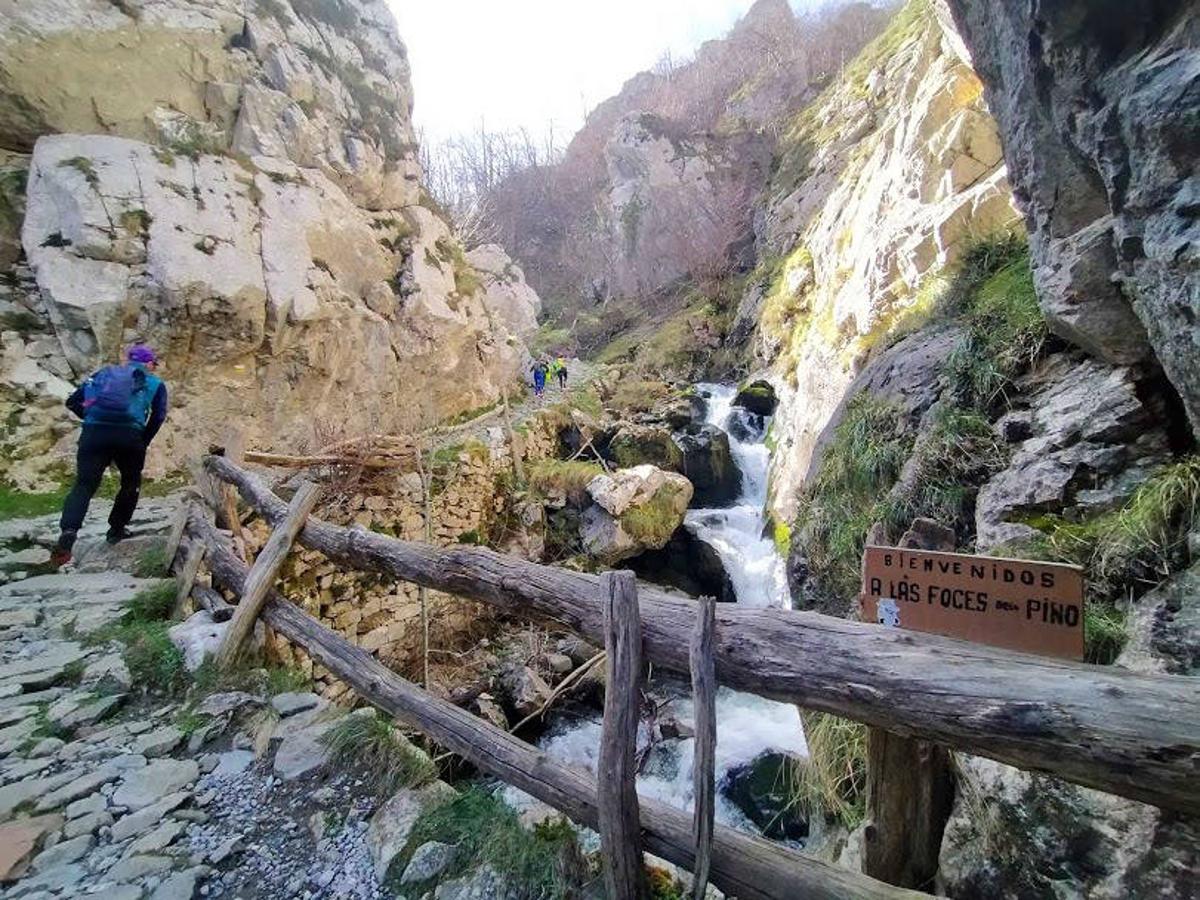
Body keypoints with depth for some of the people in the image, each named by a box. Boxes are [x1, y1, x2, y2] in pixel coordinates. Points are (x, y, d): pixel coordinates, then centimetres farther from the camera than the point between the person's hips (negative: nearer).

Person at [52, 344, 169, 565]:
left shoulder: (105, 373, 25)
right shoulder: (155, 383, 17)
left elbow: (73, 401, 17)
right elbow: (159, 416, 2)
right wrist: (144, 441, 12)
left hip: (93, 433, 2)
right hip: (129, 435, -2)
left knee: (84, 484, 1)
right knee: (131, 483, 20)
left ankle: (68, 530, -20)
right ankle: (116, 530, 23)